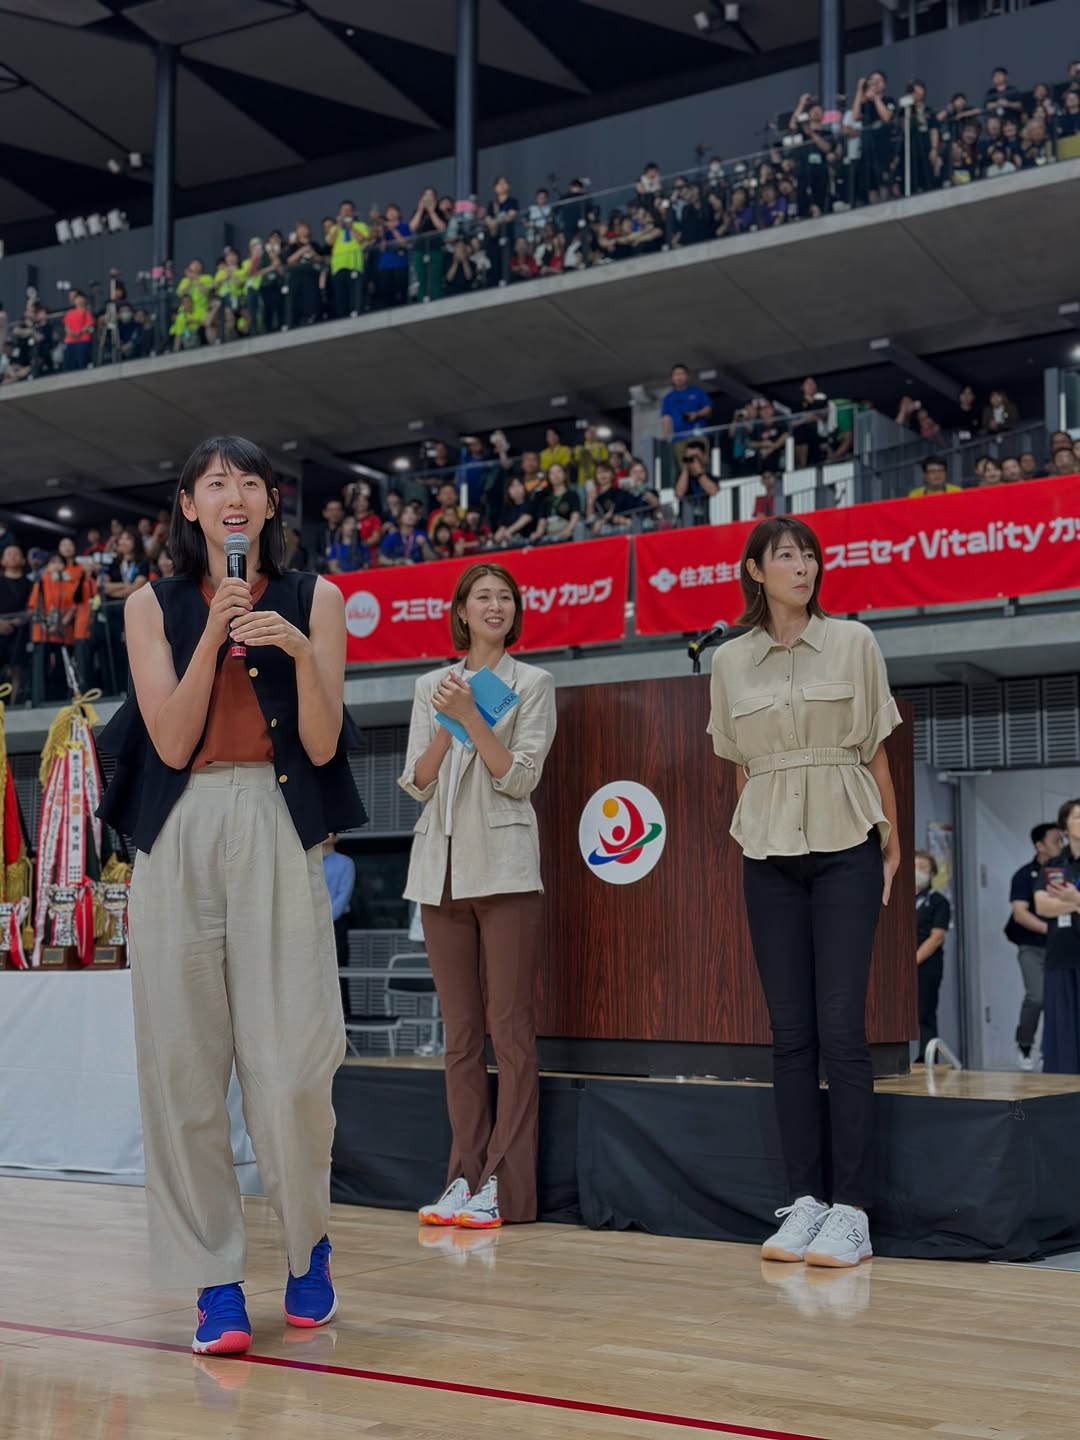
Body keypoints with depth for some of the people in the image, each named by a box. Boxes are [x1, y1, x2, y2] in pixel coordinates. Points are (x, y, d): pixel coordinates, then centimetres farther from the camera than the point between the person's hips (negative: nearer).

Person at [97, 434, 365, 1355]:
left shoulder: (314, 601, 8)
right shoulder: (154, 607, 10)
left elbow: (322, 746, 1)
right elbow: (172, 743, -2)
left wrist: (299, 650, -14)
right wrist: (216, 632, -10)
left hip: (279, 839, -1)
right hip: (179, 839, 1)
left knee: (292, 1065, -6)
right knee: (183, 1063, -1)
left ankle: (309, 1243, 20)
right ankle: (216, 1284, 9)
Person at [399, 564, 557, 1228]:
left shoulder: (534, 685, 5)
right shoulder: (431, 687, 15)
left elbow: (520, 778, -5)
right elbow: (417, 783, 9)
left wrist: (472, 717, -12)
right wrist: (447, 725, -6)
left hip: (504, 867, -4)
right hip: (442, 868, 4)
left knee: (510, 1028, -6)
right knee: (461, 1034, 7)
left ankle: (505, 1186, -4)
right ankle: (466, 1176, 11)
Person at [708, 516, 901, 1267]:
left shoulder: (853, 643, 1)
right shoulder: (729, 661, 7)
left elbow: (876, 752, 3)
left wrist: (892, 845, 3)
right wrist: (752, 834, 11)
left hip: (845, 848, -2)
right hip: (769, 857, 3)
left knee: (842, 1029, -7)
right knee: (791, 1033, 3)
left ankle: (851, 1211, -3)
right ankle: (804, 1200, 8)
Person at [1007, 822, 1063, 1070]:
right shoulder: (1025, 875, -1)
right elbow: (1020, 913, -10)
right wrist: (1049, 928, -21)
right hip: (1033, 947, -3)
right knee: (1037, 996, -18)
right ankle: (1024, 1048, 1)